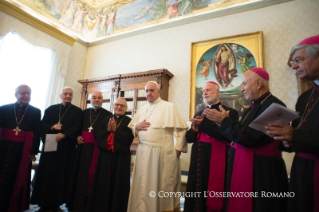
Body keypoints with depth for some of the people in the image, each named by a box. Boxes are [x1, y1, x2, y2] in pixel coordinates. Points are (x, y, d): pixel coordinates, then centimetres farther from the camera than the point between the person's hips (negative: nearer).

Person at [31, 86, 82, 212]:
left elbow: (76, 128, -9)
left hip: (67, 148, -2)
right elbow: (42, 125, 6)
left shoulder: (77, 111, 4)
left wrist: (64, 134, -24)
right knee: (46, 174, 6)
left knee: (61, 175, 4)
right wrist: (52, 127, -14)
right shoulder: (51, 109, 12)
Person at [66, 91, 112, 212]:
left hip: (97, 148, -3)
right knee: (80, 174, 9)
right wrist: (77, 136, -3)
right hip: (83, 147, 4)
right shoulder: (84, 112, 13)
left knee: (92, 174, 1)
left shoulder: (108, 114, 2)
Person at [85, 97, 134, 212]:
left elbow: (129, 138, -13)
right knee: (102, 183, 10)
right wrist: (107, 129, -13)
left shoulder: (129, 121, -1)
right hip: (105, 156, 3)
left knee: (117, 184, 6)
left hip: (121, 157, -3)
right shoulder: (106, 119, 10)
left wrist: (115, 130, -15)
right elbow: (98, 136, 4)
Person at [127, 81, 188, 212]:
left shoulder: (169, 107, -1)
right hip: (143, 152, 5)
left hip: (162, 153, -5)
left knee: (162, 185, 6)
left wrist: (178, 148, -10)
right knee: (142, 186, 11)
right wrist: (137, 127, -2)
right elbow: (131, 128, 20)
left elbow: (182, 129, -4)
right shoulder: (141, 110, 15)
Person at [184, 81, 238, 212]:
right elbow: (188, 137, 9)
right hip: (199, 160, 4)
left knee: (214, 195, 6)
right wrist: (195, 130, -12)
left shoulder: (230, 112, -2)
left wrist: (202, 124, -17)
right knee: (197, 194, 11)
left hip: (218, 160, -4)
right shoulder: (199, 114, 12)